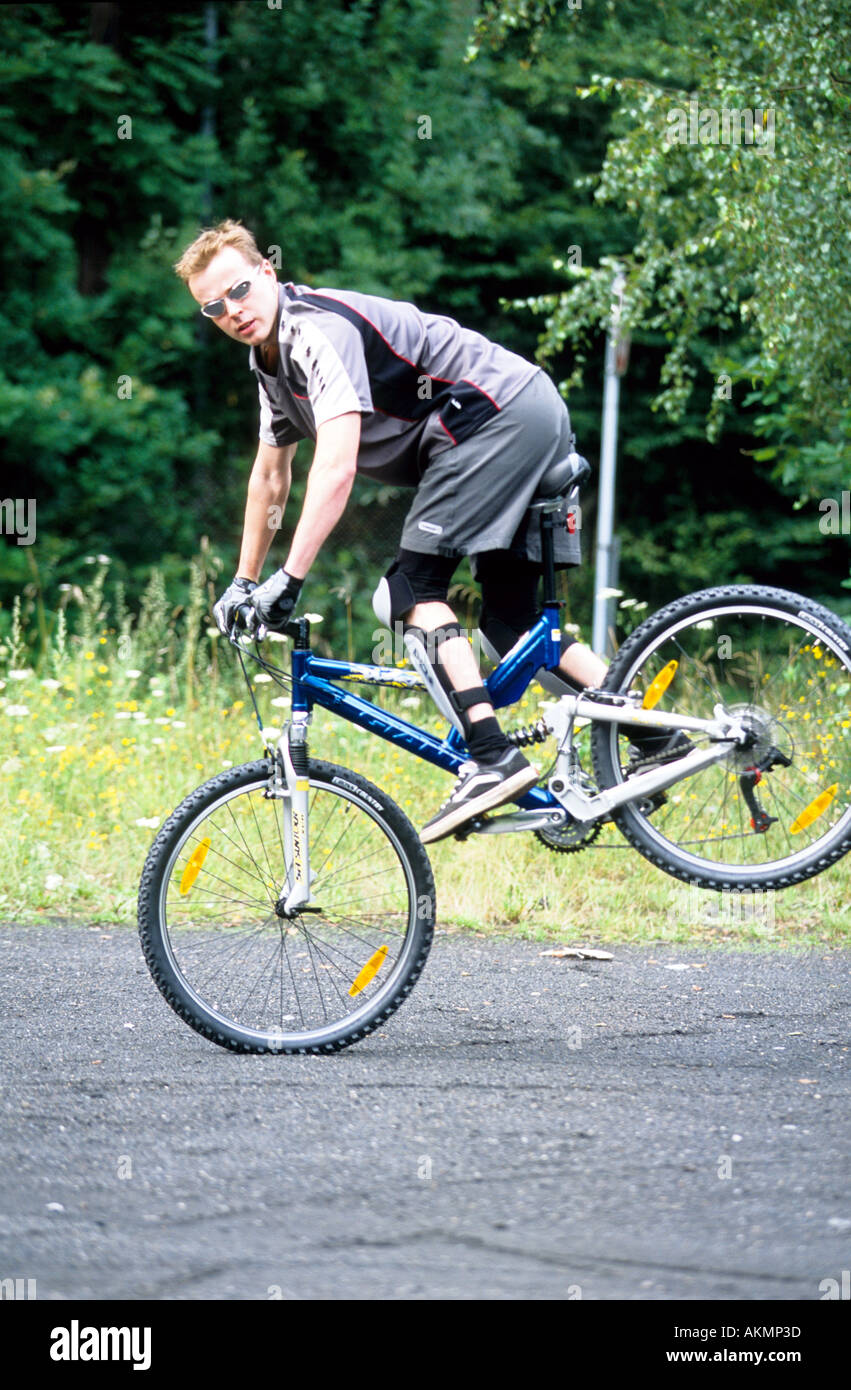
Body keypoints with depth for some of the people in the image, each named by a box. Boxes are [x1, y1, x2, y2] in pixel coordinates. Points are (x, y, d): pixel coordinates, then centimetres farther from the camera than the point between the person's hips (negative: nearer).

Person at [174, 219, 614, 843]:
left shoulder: (318, 331, -18)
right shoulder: (272, 357, 14)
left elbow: (337, 470, -27)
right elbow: (270, 476, 26)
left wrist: (289, 581, -27)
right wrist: (243, 582, 29)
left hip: (500, 415, -10)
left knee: (414, 589, -14)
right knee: (511, 621, 8)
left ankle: (492, 758, -24)